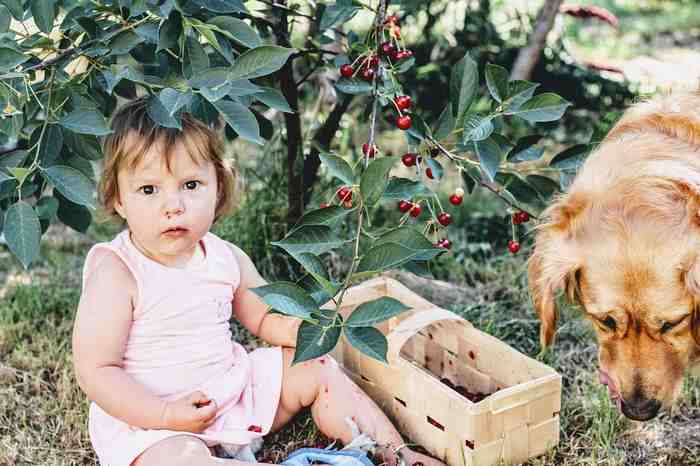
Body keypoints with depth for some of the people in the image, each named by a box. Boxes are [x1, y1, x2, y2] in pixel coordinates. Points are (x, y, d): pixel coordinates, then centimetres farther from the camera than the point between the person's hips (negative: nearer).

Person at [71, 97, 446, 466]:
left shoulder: (225, 258, -1)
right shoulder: (116, 273, -20)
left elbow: (264, 317, 14)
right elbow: (95, 371, -18)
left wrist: (297, 328, -10)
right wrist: (166, 415, -27)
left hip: (230, 388, 6)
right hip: (145, 415, -6)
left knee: (320, 373, 5)